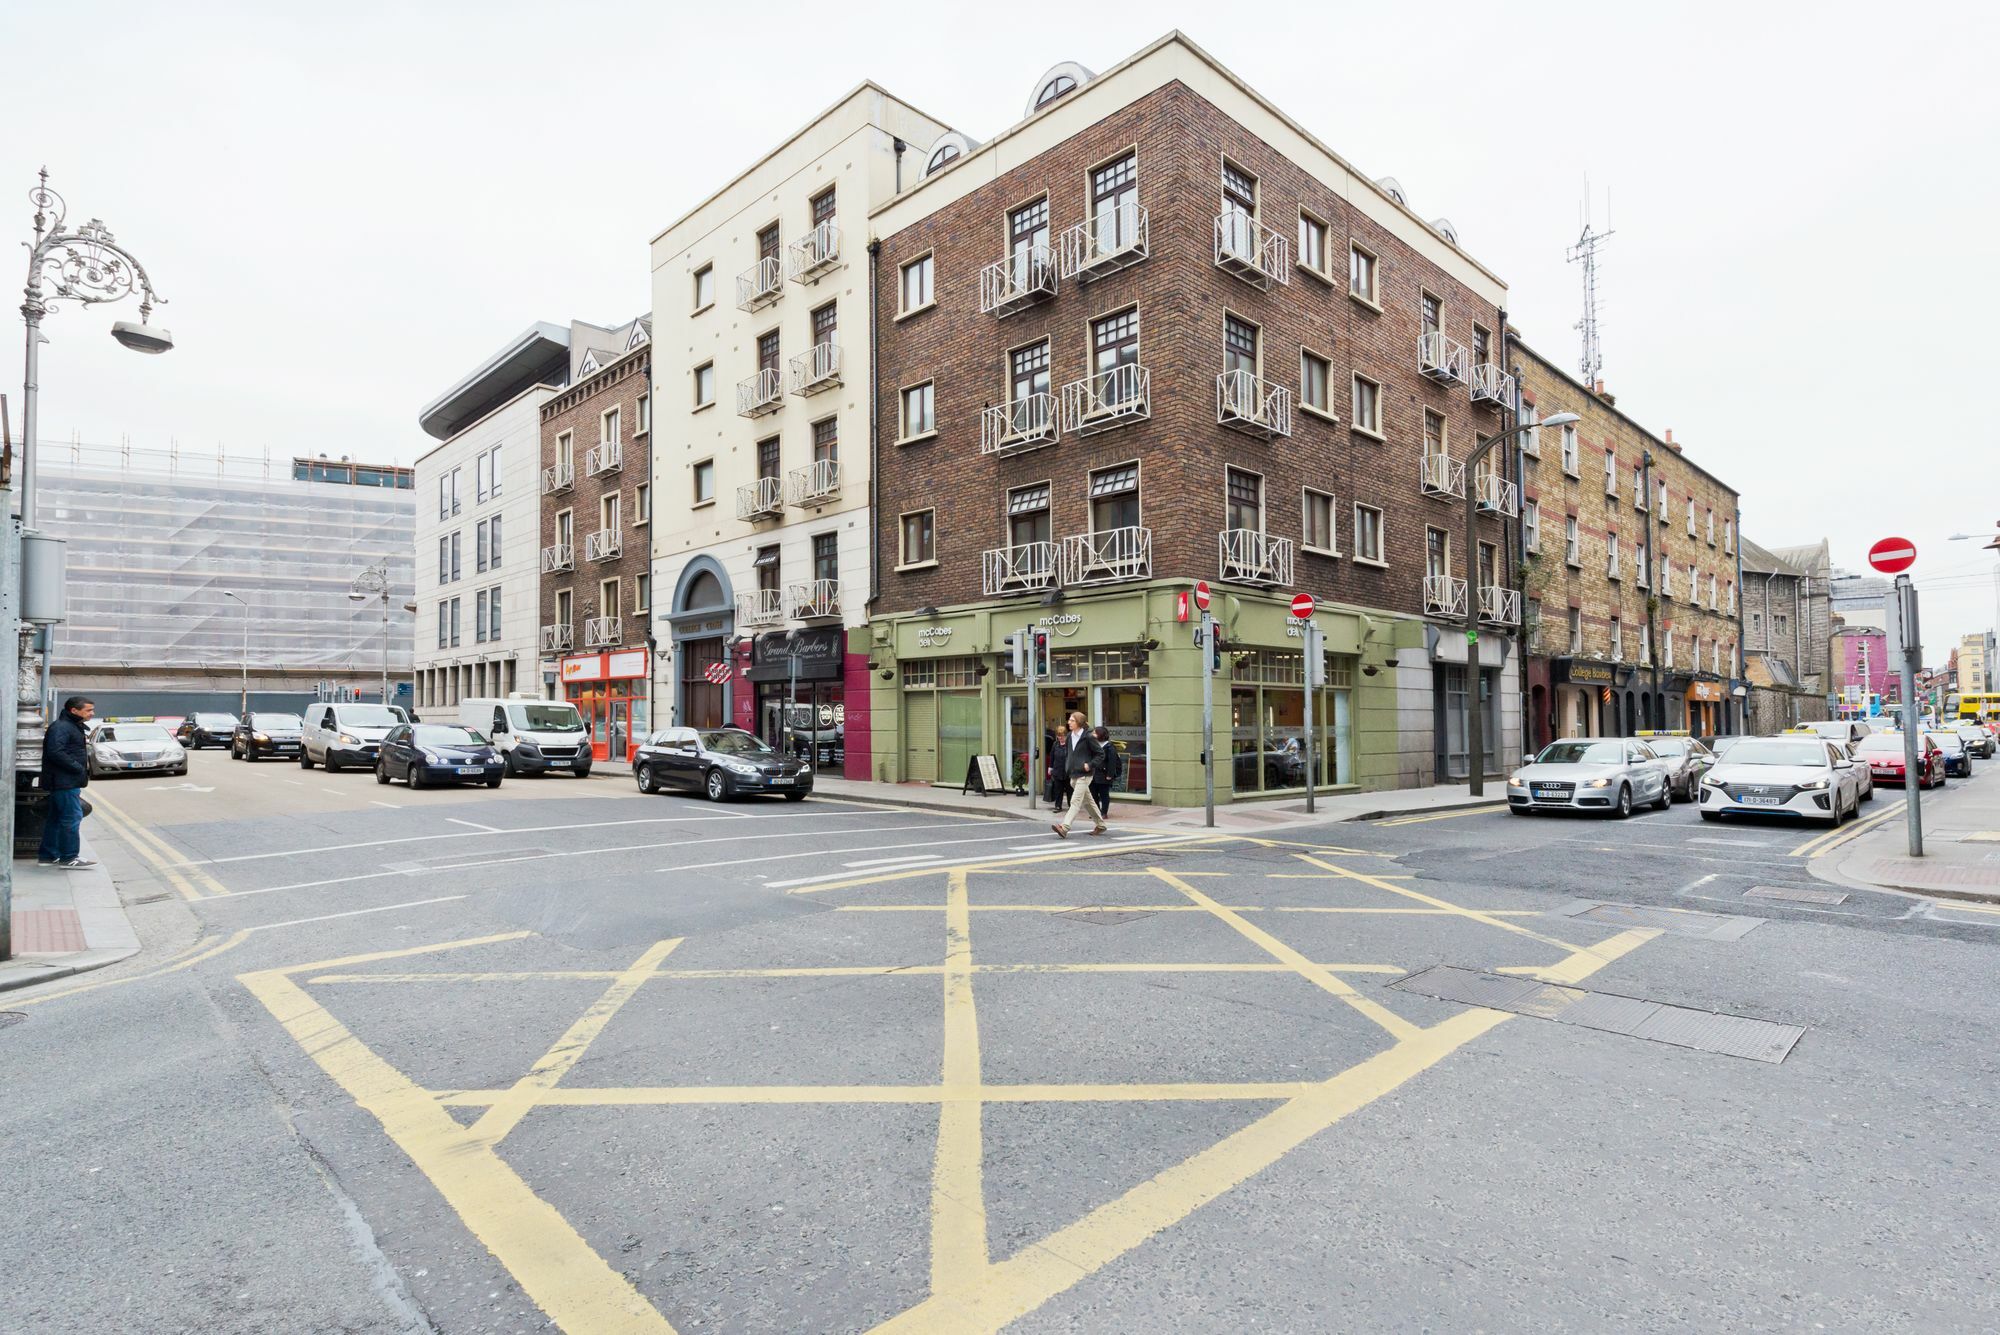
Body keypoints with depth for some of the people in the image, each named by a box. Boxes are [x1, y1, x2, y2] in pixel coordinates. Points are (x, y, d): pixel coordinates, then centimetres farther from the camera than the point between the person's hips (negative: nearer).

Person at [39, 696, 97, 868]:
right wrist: (79, 768, -20)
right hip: (64, 782, -11)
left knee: (55, 818, 14)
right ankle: (69, 857, -4)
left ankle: (48, 856, 21)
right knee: (72, 817, -8)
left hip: (68, 782, 11)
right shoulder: (60, 727, -15)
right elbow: (55, 752, -25)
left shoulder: (73, 726, 18)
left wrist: (82, 769, 11)